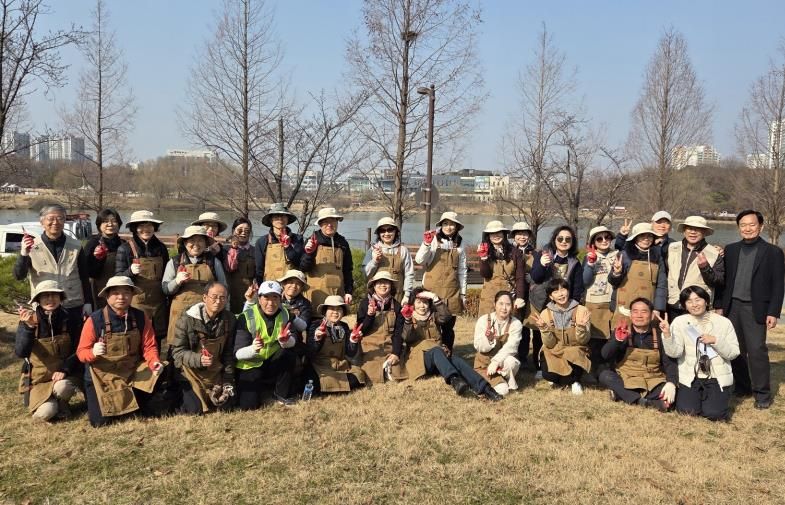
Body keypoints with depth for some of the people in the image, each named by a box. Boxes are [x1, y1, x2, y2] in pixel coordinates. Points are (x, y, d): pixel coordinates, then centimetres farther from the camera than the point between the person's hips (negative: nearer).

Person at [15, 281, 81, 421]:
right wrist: (28, 327, -39)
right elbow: (20, 353, -24)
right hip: (38, 378, 0)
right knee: (45, 413, -22)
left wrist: (65, 369, -21)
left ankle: (61, 403, 3)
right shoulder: (28, 321, -11)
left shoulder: (69, 320, -8)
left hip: (63, 375, 0)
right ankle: (51, 402, 15)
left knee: (62, 388, -33)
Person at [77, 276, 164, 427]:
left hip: (133, 372, 2)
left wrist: (155, 362, -25)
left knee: (157, 378, -27)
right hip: (103, 376, -2)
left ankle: (138, 406, 7)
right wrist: (93, 353, -33)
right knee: (100, 421, -13)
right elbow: (81, 352, -10)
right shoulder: (95, 320, -13)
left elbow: (149, 346, -4)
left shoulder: (140, 318, -5)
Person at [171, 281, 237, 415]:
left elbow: (228, 353, 6)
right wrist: (198, 359, -30)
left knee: (226, 404, -7)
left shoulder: (229, 320, -2)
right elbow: (177, 351, -12)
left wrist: (228, 381, 3)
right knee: (195, 409, -15)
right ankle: (181, 395, 19)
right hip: (191, 372, -3)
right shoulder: (187, 319, -15)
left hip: (216, 372, 4)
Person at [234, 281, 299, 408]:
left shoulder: (284, 314, -8)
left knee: (290, 354, -25)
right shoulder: (246, 317, -19)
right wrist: (252, 349, -45)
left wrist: (285, 340, -41)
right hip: (250, 365, -3)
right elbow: (238, 353, -23)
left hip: (272, 363, 3)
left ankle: (281, 394, -4)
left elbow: (292, 342, -17)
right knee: (249, 405, -17)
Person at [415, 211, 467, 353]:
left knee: (448, 327, 7)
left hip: (451, 293, 3)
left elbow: (462, 271, 13)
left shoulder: (459, 246, 9)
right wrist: (426, 243, -27)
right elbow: (419, 260, -14)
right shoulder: (434, 241, -1)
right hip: (432, 290, -3)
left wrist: (463, 293, 11)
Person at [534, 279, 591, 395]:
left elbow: (583, 341, -10)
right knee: (548, 375, -27)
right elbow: (549, 344, -8)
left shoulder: (581, 310, -9)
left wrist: (581, 327, -30)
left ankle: (574, 381, 2)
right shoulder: (546, 313, -6)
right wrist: (544, 329, -26)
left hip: (575, 352, -1)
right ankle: (567, 378, 12)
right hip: (554, 352, 1)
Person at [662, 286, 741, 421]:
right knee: (687, 410, -17)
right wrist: (667, 334, -29)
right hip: (690, 377, 0)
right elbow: (674, 352, -12)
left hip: (718, 377, 0)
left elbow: (733, 353, -2)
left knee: (713, 413, -18)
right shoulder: (679, 322, -3)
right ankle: (697, 396, 17)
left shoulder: (724, 322, 0)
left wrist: (715, 341, -17)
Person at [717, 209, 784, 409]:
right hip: (732, 307, 4)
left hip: (755, 309, -4)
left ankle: (762, 394, 3)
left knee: (757, 350, -7)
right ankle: (742, 387, 22)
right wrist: (720, 306, 6)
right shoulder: (731, 250, 9)